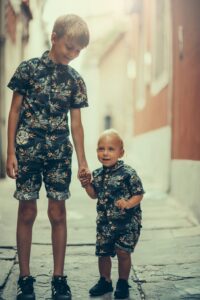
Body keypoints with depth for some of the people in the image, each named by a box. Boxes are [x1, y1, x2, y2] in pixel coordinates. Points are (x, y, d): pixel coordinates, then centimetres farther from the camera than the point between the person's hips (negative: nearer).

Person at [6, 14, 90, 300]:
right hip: (28, 149, -2)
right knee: (27, 212, 3)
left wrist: (82, 161, 4)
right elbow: (15, 111, 0)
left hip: (59, 152, 2)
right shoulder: (28, 68, -1)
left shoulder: (75, 80, 6)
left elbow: (76, 122, 8)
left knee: (58, 213, 3)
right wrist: (10, 152, -6)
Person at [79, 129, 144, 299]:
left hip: (127, 221, -5)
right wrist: (87, 184, -1)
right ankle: (105, 281, 30)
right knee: (103, 252, 9)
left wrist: (128, 203, -28)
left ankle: (123, 283, 19)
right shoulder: (98, 174, 4)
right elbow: (95, 195, 16)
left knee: (123, 252, -2)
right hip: (105, 222, 5)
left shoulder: (128, 173, -13)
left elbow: (139, 194, -10)